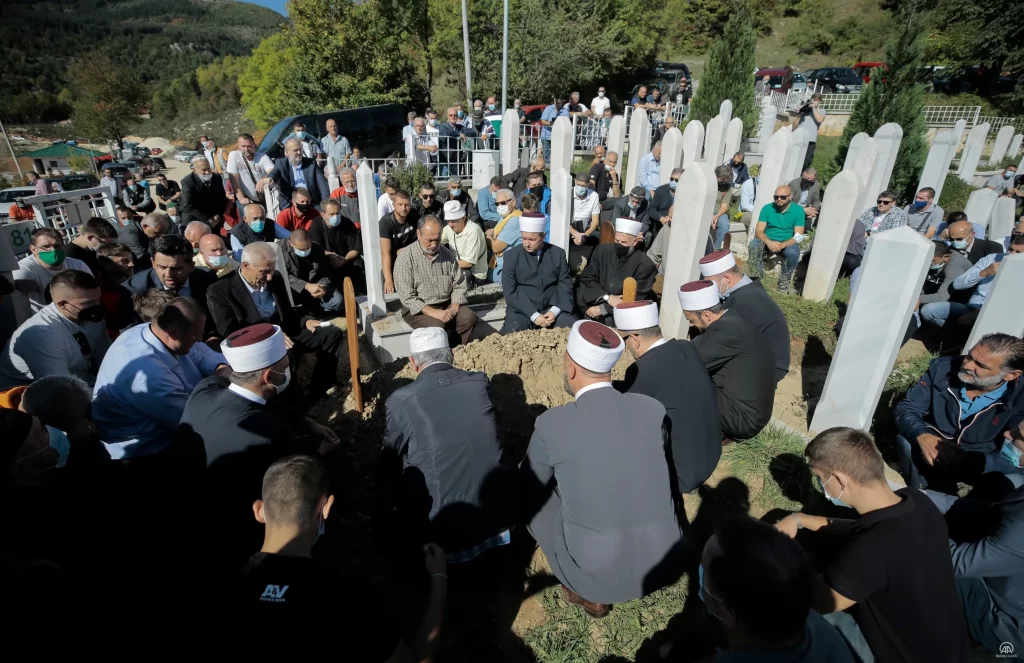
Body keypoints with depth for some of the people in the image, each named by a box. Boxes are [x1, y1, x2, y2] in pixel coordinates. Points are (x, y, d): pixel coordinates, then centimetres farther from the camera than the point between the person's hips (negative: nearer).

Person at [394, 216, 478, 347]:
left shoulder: (447, 254, 5)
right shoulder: (405, 258, -10)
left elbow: (459, 285, 6)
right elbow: (407, 297, -15)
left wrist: (454, 308, -12)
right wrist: (432, 312, -23)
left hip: (447, 305, 5)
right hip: (418, 309, -4)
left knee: (469, 317, -20)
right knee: (437, 326, -32)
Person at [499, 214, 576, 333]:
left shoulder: (558, 253, 4)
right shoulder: (512, 255, -2)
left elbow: (565, 284, 5)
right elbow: (510, 292, -7)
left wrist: (555, 311, -13)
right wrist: (534, 316, -16)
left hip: (552, 308, 2)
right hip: (521, 310, -2)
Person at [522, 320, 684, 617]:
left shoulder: (551, 423, -13)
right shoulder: (653, 409, -3)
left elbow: (530, 484, 7)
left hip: (598, 573, -3)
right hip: (666, 564, 4)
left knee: (533, 498, 16)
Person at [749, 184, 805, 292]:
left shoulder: (798, 210, -7)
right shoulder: (767, 208, -4)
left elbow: (798, 236, -13)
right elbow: (758, 232, -9)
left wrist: (781, 245, -30)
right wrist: (769, 242, -30)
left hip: (787, 243, -1)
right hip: (768, 242, 1)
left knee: (793, 253, -34)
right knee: (754, 244, -30)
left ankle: (785, 279, -8)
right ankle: (758, 275, -15)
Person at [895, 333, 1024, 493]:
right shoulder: (943, 367, -15)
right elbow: (906, 407, -14)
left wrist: (967, 460, -38)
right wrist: (922, 436, -36)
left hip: (979, 462, 0)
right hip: (934, 448, 0)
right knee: (907, 441, -30)